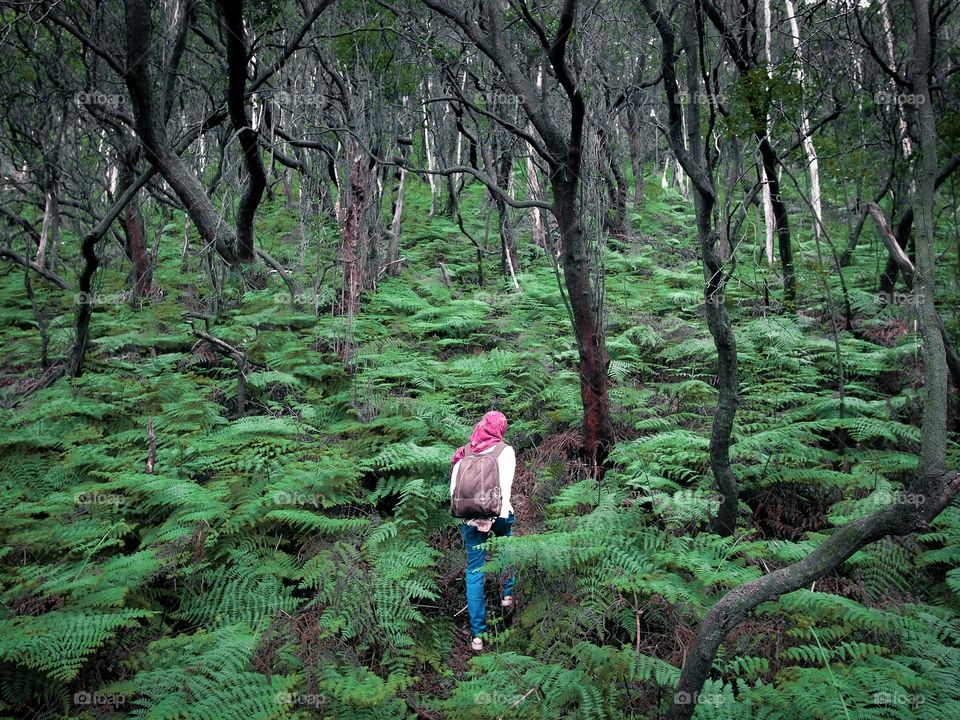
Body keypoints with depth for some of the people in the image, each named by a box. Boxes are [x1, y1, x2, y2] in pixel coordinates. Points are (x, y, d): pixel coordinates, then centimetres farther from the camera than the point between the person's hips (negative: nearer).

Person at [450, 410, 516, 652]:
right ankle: (507, 593, 36)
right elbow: (505, 486, -13)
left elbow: (453, 487, 0)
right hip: (496, 512, -2)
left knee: (474, 571, 7)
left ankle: (477, 634, 8)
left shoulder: (465, 452, 6)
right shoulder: (504, 450, -3)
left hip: (469, 516, 2)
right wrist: (499, 516, -15)